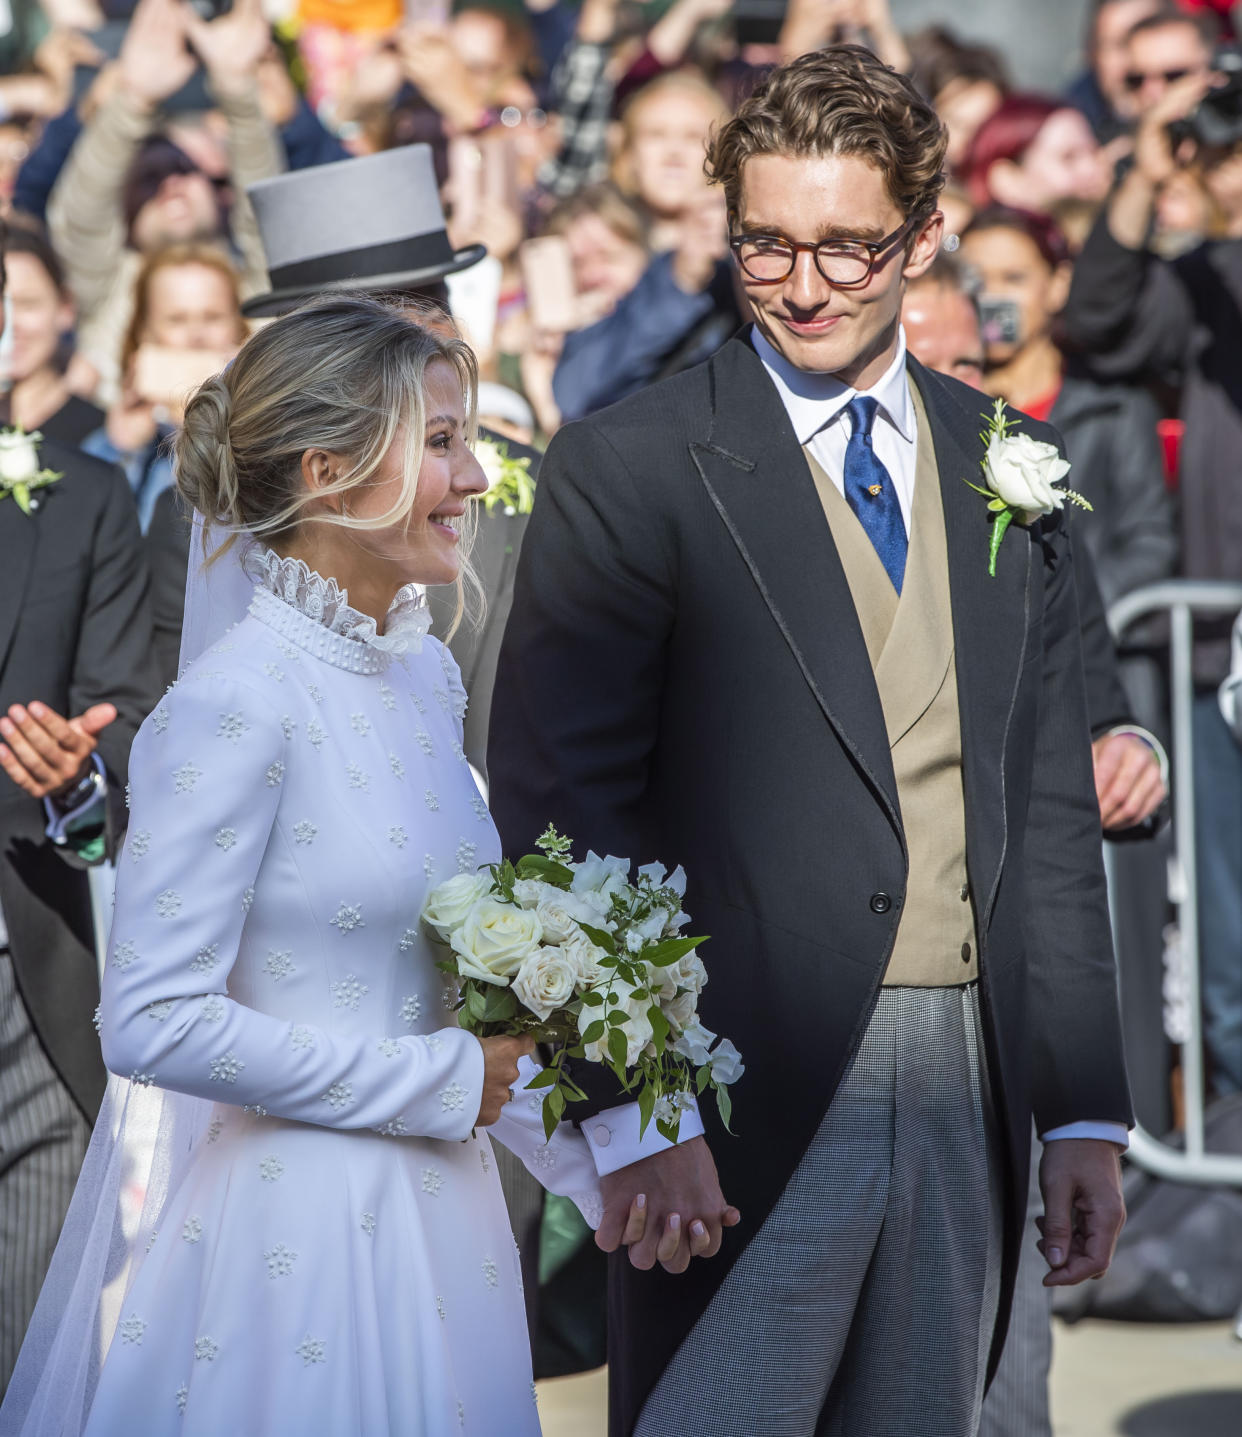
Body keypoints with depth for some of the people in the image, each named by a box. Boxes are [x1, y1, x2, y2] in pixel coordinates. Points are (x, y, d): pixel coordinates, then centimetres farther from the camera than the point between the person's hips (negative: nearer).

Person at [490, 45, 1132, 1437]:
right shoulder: (625, 469, -4)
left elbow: (1048, 811, 12)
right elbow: (560, 807, -8)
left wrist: (1084, 1110, 9)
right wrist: (632, 1111, -15)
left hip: (965, 1089, 5)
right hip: (743, 1108, -4)